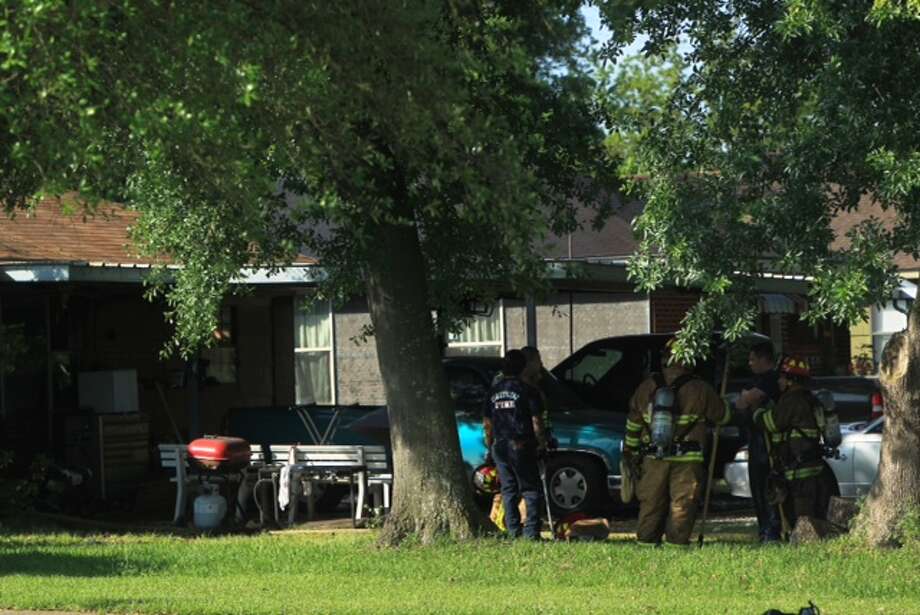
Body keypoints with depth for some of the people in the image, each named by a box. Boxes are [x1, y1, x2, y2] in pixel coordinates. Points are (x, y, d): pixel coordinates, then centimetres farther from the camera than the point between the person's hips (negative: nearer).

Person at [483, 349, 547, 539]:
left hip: (500, 447, 4)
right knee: (530, 489, 1)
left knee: (508, 490, 10)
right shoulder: (526, 390, -7)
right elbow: (536, 421, -9)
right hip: (521, 445, -4)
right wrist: (541, 443, 2)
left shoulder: (494, 391, 8)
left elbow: (487, 423, 12)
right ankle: (531, 531, -8)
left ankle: (513, 531, 7)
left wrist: (490, 445, 21)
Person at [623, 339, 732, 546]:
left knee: (651, 505, 12)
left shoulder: (646, 388, 6)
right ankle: (676, 543, -4)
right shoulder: (700, 390, -5)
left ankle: (646, 543, 13)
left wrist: (630, 451, 25)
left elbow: (633, 424, 13)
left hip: (653, 460, 3)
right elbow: (723, 416, 7)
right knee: (682, 506, 0)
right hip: (687, 460, -3)